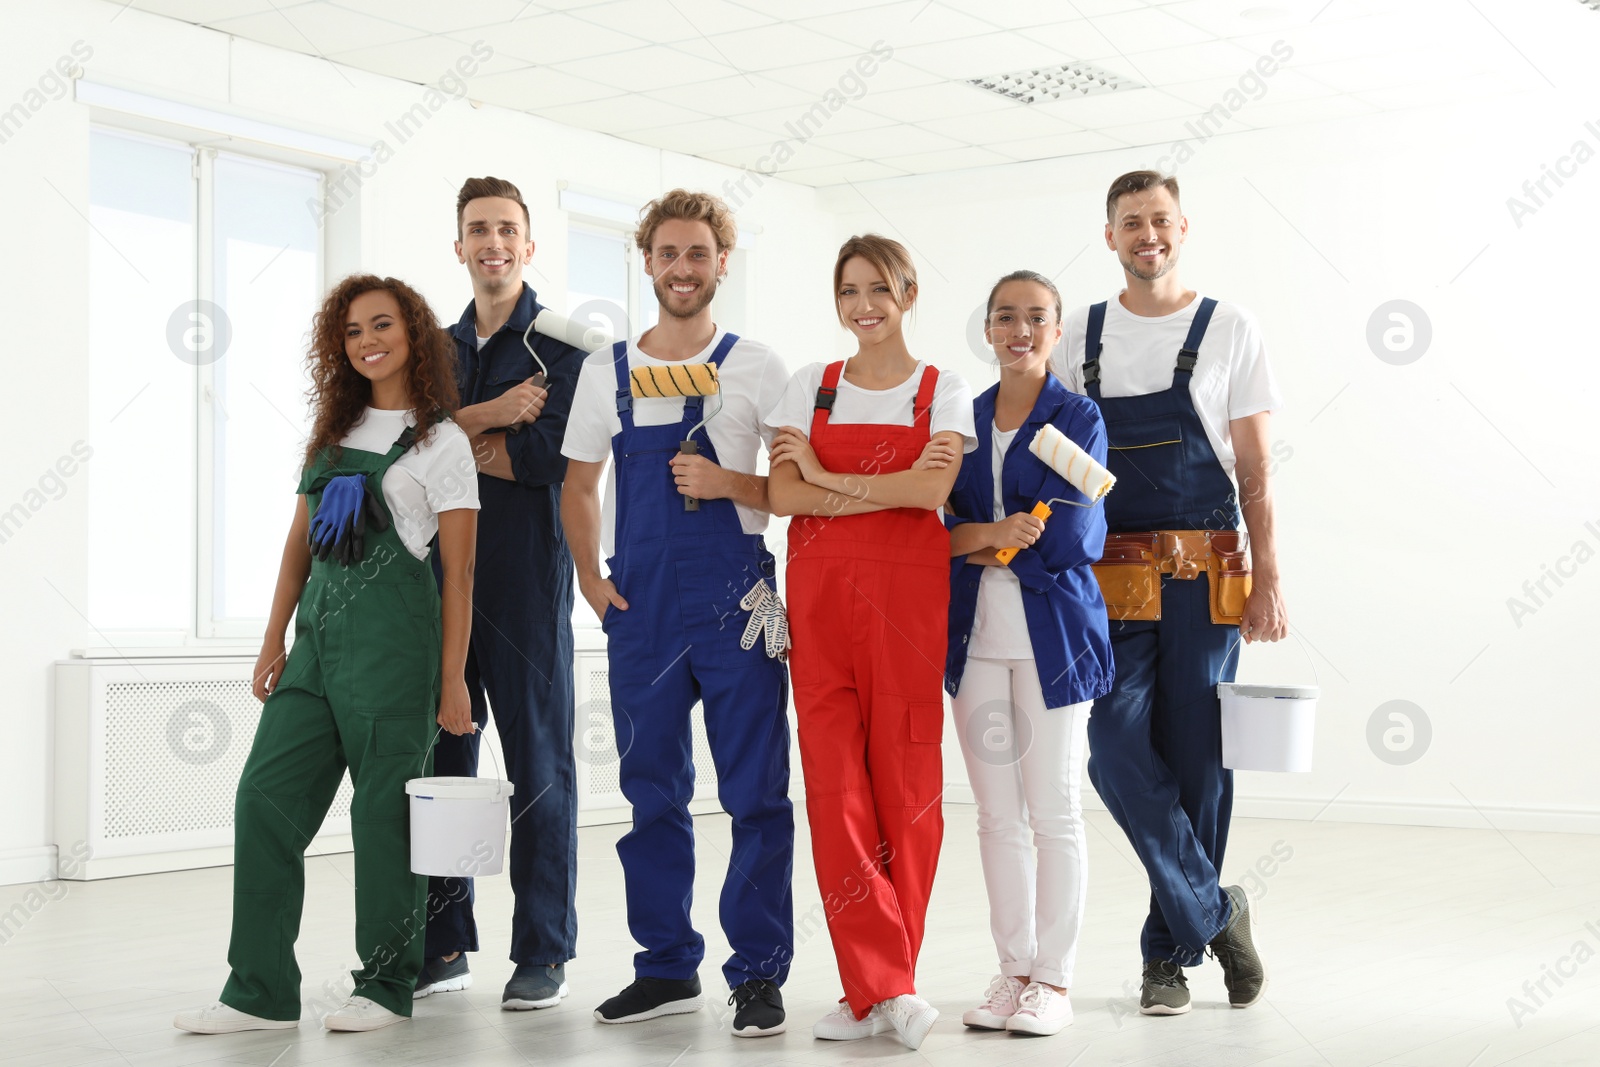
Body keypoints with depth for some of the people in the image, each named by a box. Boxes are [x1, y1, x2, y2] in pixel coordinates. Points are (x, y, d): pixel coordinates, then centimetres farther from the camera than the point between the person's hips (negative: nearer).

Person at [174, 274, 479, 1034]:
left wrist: (452, 681, -8)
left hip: (392, 635, -6)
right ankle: (261, 993, 5)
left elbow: (459, 573, -4)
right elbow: (299, 544, 17)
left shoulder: (442, 443, -1)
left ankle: (386, 985, 13)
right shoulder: (331, 433, 17)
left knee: (383, 808, 0)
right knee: (265, 797, 0)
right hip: (318, 629, 6)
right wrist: (274, 640, 9)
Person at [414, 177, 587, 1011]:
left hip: (526, 575, -5)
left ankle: (543, 953, 6)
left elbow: (553, 451, -13)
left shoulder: (560, 341, 1)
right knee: (440, 758, 7)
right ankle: (444, 944, 17)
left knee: (537, 764, -1)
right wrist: (492, 415, -13)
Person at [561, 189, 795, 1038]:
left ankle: (758, 973, 6)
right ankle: (667, 967, 20)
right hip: (640, 607, 3)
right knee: (652, 791, 9)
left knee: (756, 792, -3)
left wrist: (726, 482, -13)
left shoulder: (756, 368, 4)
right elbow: (581, 484, 18)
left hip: (735, 600, -3)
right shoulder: (607, 372, 11)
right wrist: (590, 576, 5)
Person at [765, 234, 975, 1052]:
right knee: (833, 782, -6)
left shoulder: (944, 393, 7)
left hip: (908, 594, -2)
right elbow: (782, 495, -2)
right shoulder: (808, 388, 12)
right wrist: (887, 487, -11)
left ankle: (876, 988, 7)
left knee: (905, 782, -3)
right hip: (819, 592, 2)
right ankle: (884, 985, -3)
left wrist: (825, 476, -5)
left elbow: (932, 491, -11)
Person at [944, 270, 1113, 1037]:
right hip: (976, 632, 4)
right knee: (997, 814, 8)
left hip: (1052, 632, -4)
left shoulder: (1079, 418, -2)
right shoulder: (962, 417, 11)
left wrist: (979, 541, -5)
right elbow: (937, 524, 4)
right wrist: (991, 534, -14)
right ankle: (1012, 971, 19)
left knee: (1053, 813, 0)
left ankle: (1054, 980, 10)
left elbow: (1071, 539, -12)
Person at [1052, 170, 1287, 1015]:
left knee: (1195, 760, 1)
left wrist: (1268, 582, -4)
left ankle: (1171, 949, 15)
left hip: (1205, 577, -1)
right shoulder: (1080, 336, 11)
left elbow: (1254, 469, 3)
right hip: (1110, 579, 2)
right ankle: (1215, 912, 4)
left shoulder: (1228, 329, 5)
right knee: (1117, 749, -11)